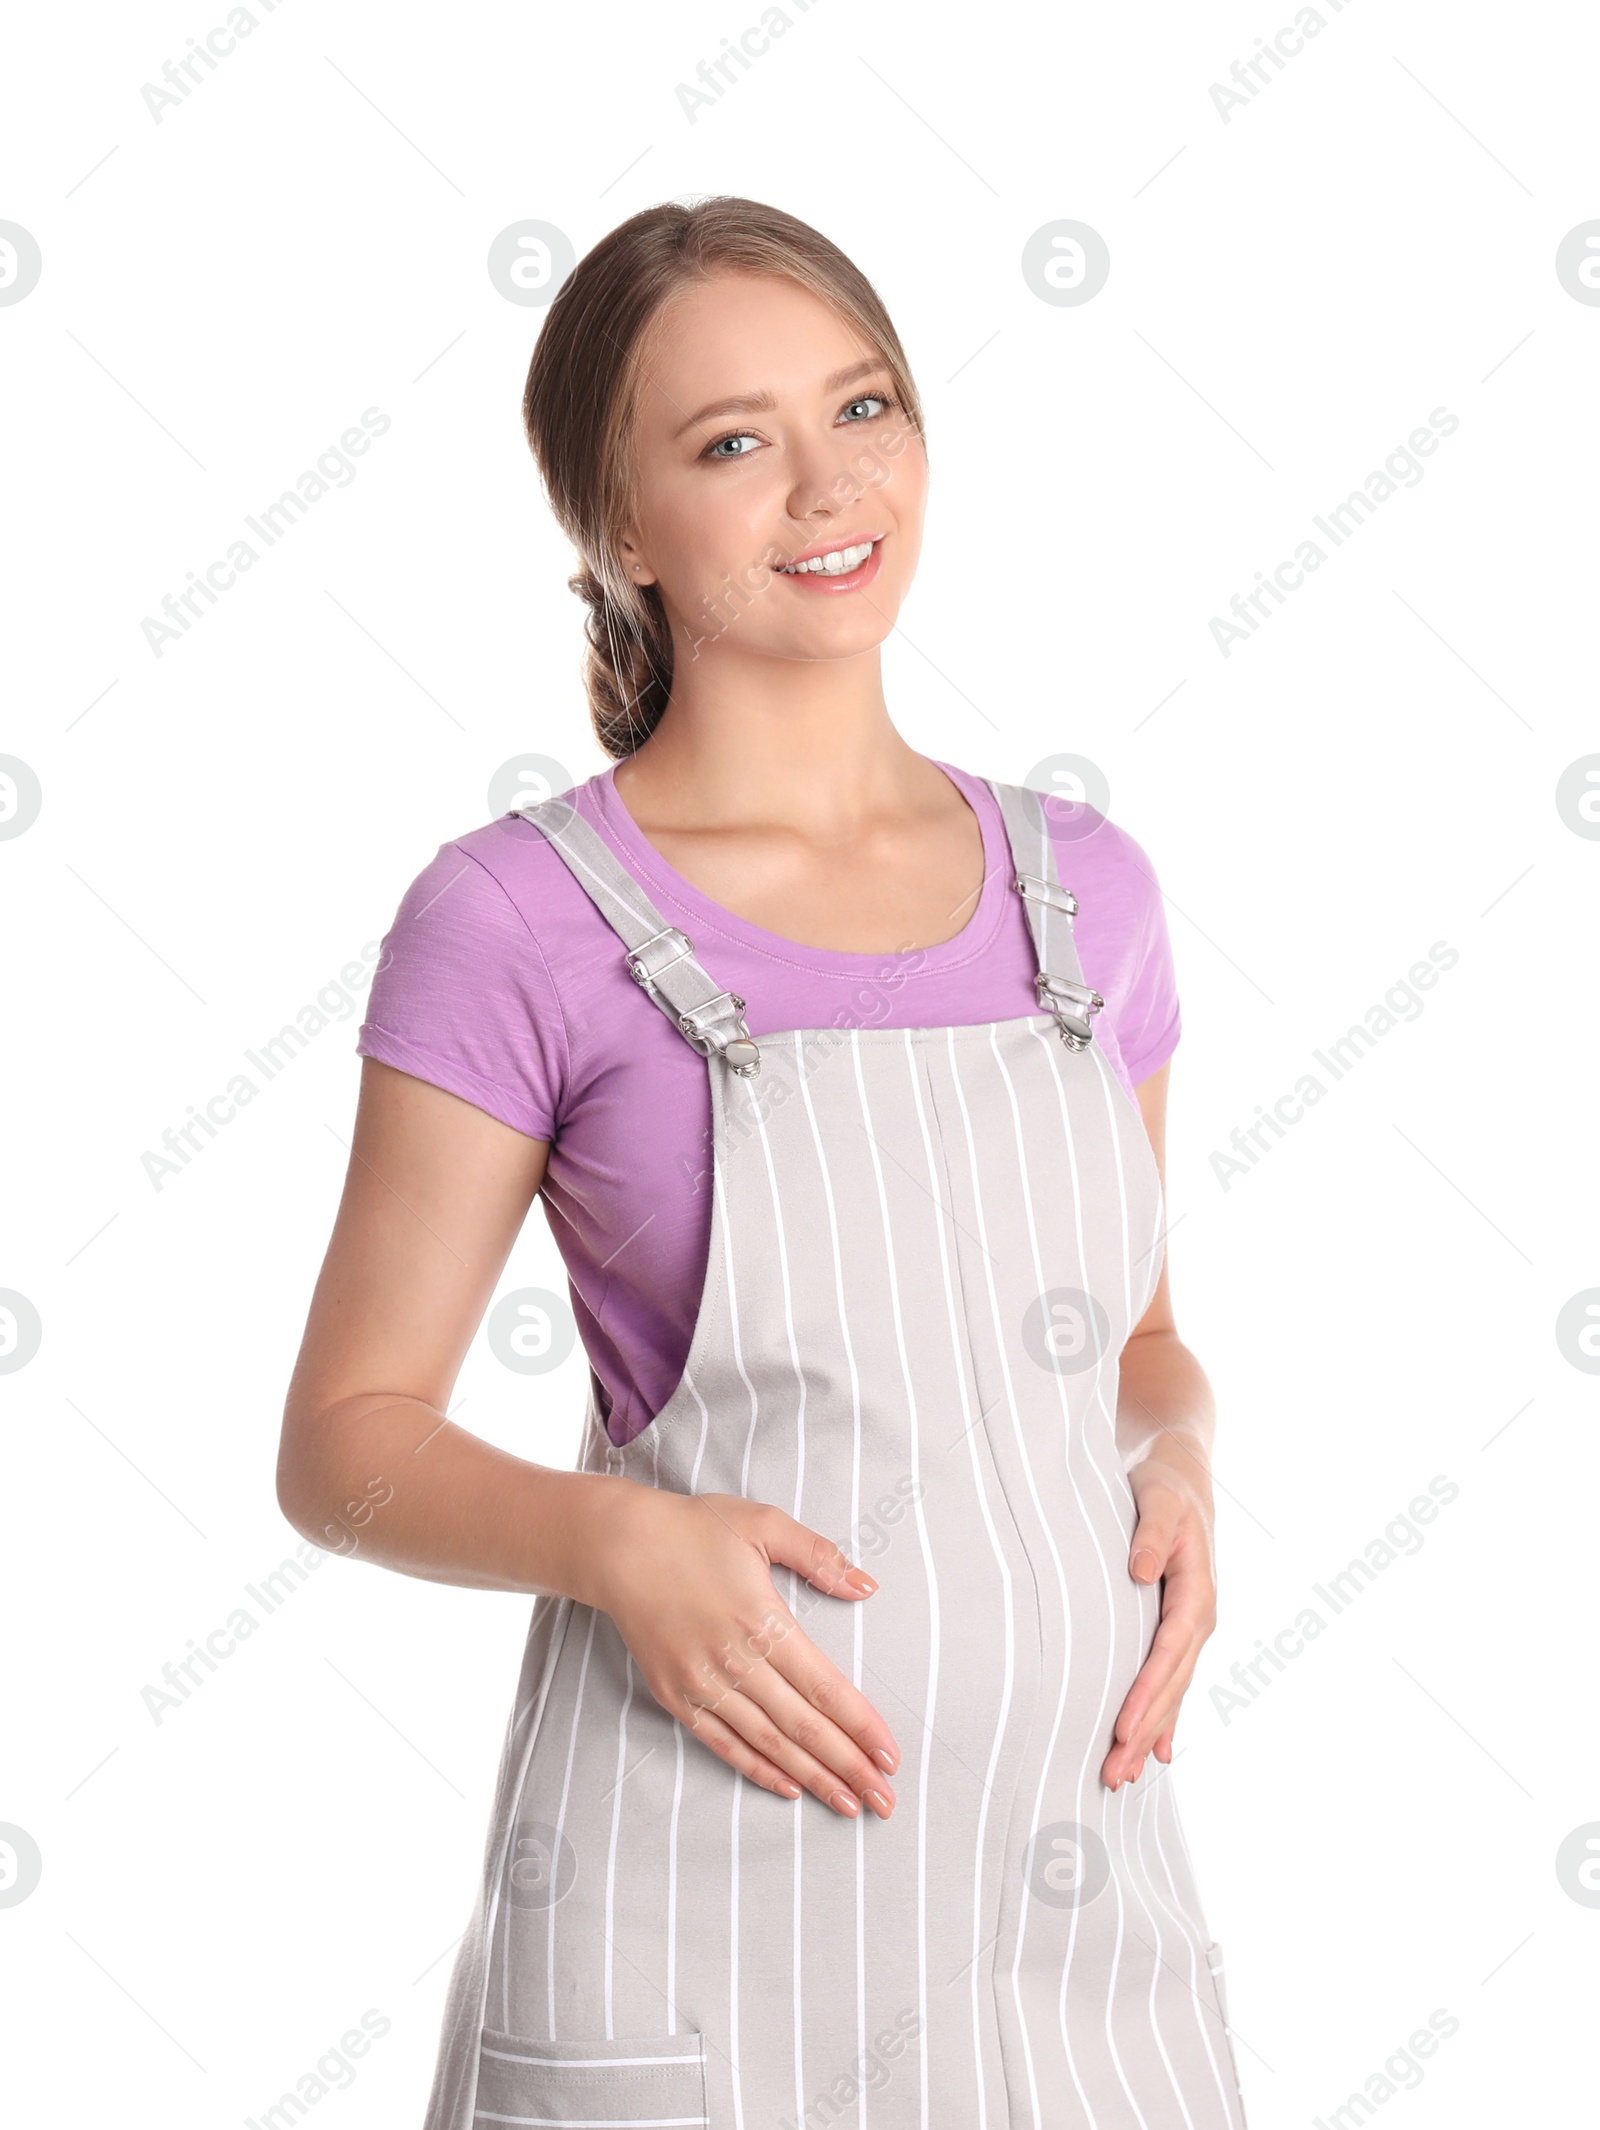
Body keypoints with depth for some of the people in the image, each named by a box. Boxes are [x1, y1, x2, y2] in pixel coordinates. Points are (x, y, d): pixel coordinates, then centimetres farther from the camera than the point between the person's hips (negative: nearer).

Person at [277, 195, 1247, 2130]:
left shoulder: (1080, 886, 6)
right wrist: (619, 1540, -21)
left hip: (1076, 1881, 4)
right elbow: (344, 1441, -4)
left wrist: (1178, 1463, -4)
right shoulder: (517, 922, -8)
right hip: (699, 1923, -4)